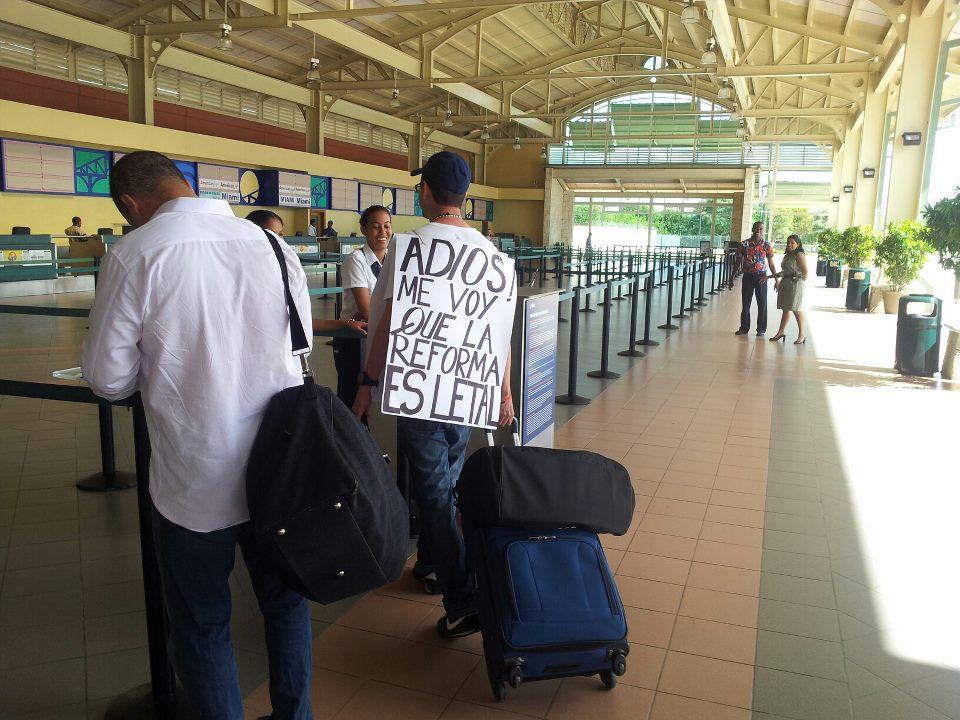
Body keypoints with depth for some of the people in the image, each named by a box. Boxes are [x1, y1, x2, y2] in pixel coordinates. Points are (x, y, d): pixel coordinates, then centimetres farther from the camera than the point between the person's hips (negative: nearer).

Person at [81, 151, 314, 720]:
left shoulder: (134, 254, -13)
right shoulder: (274, 245, -2)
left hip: (195, 481, -4)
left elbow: (109, 379, -7)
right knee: (285, 599, 23)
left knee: (201, 624, 17)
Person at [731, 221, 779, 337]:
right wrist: (732, 278, 4)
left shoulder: (766, 245, 1)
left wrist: (776, 279, 1)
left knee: (762, 304, 2)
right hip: (747, 276, 1)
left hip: (761, 277, -1)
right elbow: (738, 262, 5)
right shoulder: (744, 244, 1)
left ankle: (761, 329, 12)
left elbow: (771, 263, 5)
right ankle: (744, 328, 17)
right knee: (745, 303, 6)